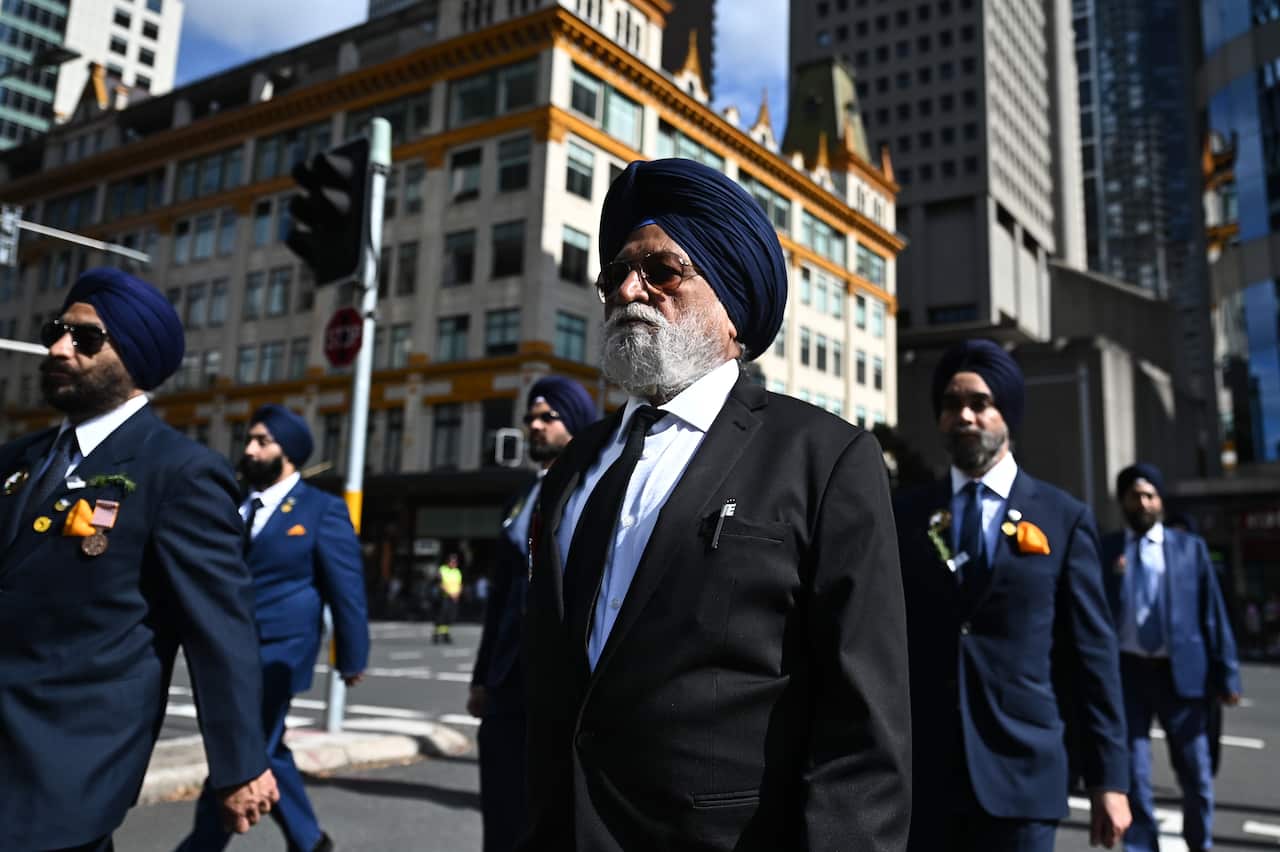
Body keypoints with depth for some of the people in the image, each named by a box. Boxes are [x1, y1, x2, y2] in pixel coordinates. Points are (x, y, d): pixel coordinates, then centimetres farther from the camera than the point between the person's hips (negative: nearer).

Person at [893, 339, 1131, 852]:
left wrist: (1108, 778, 0)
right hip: (918, 775, 1)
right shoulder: (905, 515, 5)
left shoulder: (1064, 519, 2)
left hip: (1020, 771, -1)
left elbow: (1092, 654, 1)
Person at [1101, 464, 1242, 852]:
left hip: (1181, 672, 1)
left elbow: (1212, 613, 4)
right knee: (1132, 775, 5)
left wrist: (1226, 674, 1)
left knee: (1197, 776, 12)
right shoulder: (1105, 550, 4)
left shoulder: (1190, 547, 5)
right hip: (1125, 672, -1)